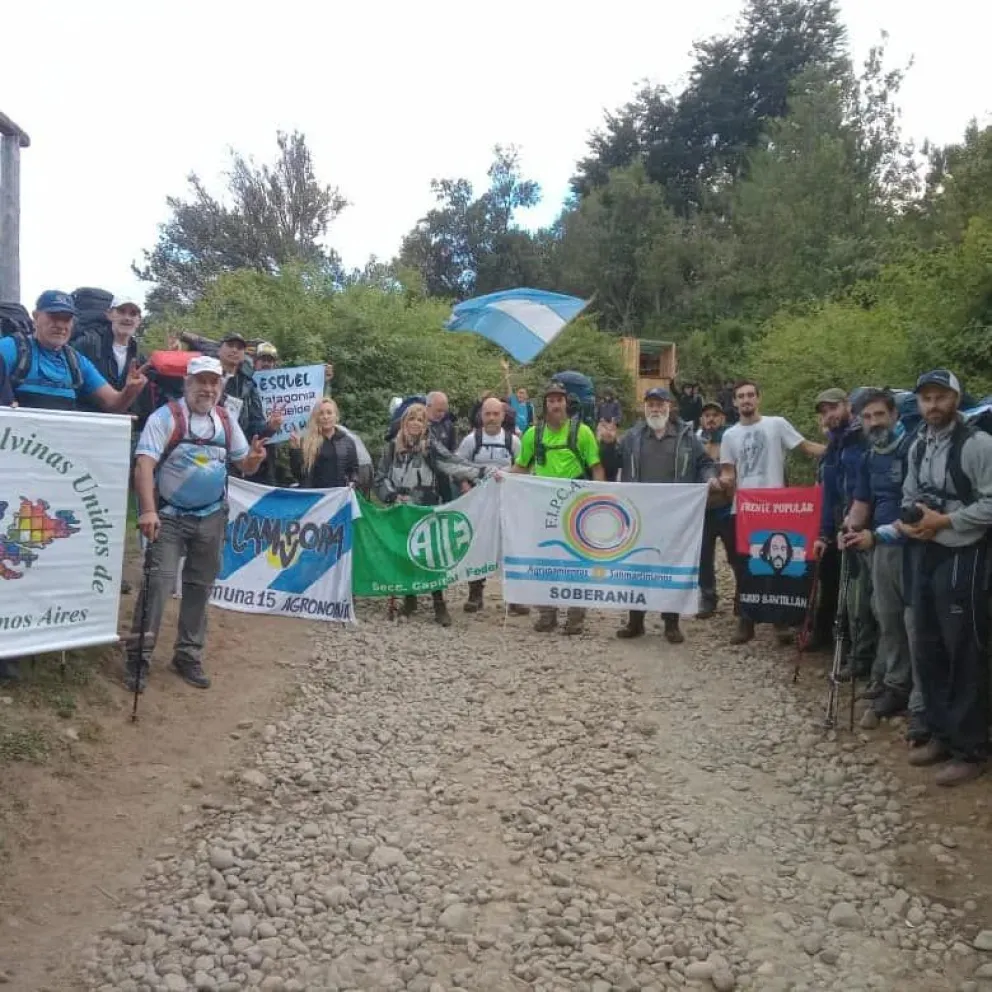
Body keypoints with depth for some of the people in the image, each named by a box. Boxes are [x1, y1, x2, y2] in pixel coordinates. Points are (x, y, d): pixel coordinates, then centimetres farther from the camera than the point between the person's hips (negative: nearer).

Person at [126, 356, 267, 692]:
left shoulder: (227, 421, 5)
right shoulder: (165, 417, -11)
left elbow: (244, 465, 12)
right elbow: (144, 465, -21)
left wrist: (253, 459, -14)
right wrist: (148, 510, -34)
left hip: (211, 517, 5)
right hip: (169, 516, -5)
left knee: (200, 586, 11)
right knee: (159, 581, -13)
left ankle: (188, 655, 23)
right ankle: (139, 657, -4)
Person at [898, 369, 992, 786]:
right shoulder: (918, 446, 11)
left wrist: (945, 521, -17)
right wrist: (908, 521, 0)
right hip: (924, 554, 8)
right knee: (927, 650, 14)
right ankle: (942, 734, 28)